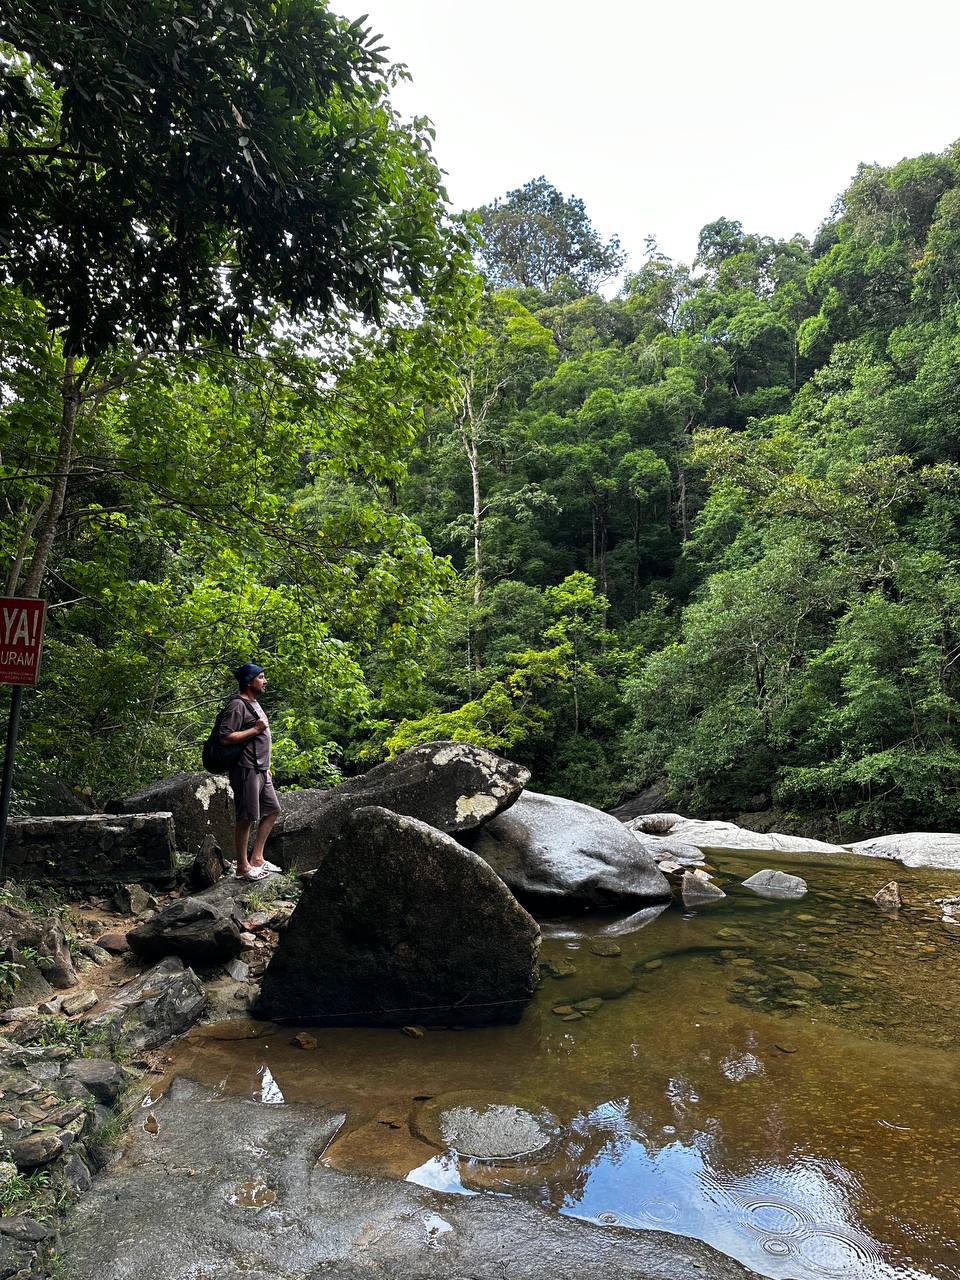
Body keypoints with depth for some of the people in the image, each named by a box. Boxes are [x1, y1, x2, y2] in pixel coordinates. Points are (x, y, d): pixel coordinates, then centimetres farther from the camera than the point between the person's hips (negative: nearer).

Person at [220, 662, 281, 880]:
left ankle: (256, 858, 20)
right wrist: (256, 729, -19)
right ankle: (243, 866, 6)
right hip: (246, 770, -10)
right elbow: (226, 738, -21)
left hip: (260, 770, 10)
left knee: (273, 810, 13)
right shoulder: (237, 705, -13)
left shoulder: (254, 703, 17)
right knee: (246, 817, -4)